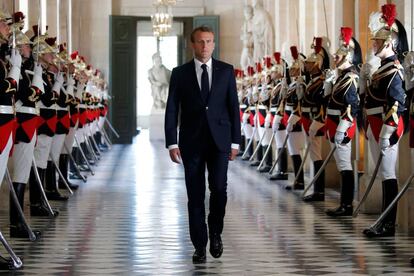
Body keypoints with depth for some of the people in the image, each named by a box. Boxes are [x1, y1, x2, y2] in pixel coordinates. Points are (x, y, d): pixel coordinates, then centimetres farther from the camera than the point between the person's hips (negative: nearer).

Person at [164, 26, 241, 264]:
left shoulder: (226, 71, 6)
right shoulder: (180, 73, 4)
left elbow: (234, 107, 6)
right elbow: (172, 110, 2)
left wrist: (235, 141, 2)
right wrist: (172, 143, -5)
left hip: (219, 140, 0)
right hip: (191, 142, 0)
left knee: (219, 188, -11)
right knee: (195, 195, 2)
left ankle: (216, 232, 15)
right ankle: (200, 246, 10)